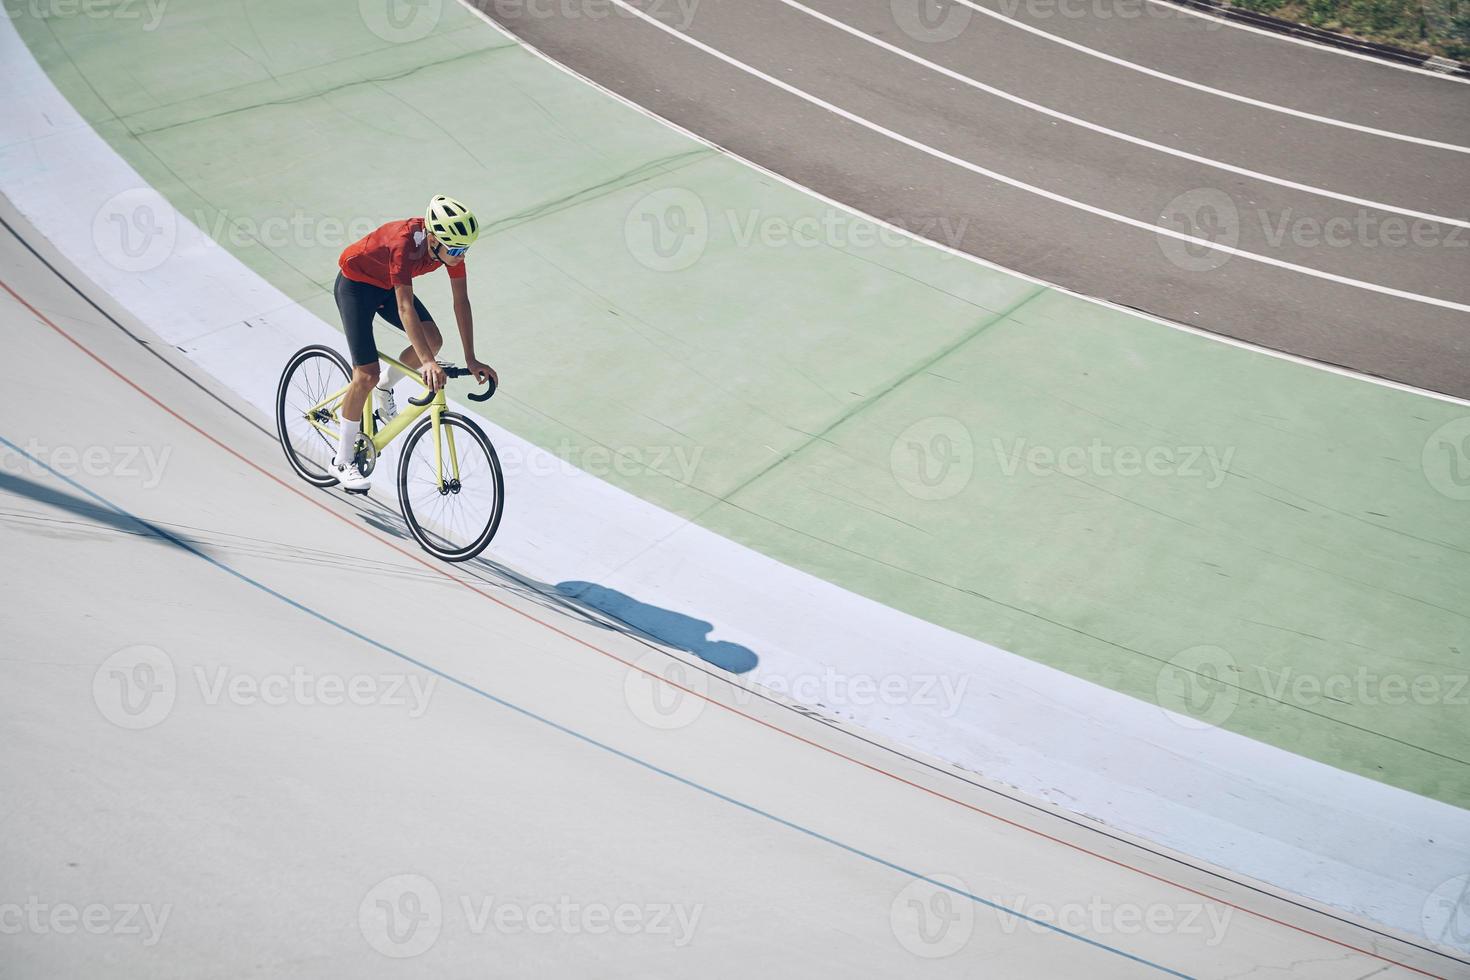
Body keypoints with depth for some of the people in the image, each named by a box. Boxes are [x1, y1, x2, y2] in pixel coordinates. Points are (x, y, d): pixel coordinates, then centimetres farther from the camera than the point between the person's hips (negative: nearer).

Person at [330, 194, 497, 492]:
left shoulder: (451, 243, -21)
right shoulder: (404, 243, -39)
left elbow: (461, 302, -16)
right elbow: (405, 307, -44)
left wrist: (471, 360, -19)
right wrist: (428, 363, -51)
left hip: (387, 285, 7)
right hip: (355, 285, -7)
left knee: (433, 340, -11)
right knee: (367, 374, -12)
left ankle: (384, 388, 18)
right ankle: (343, 461, 2)